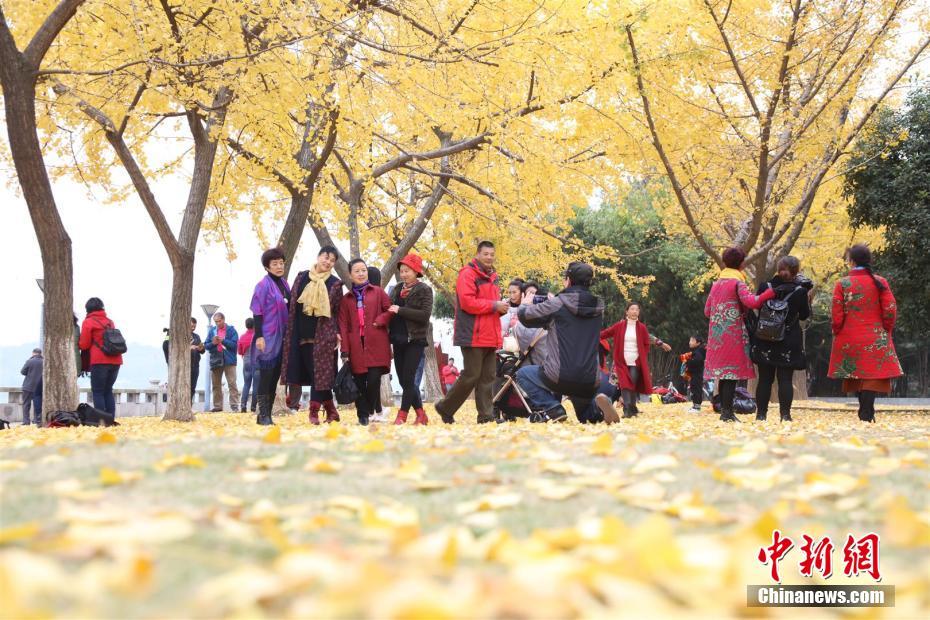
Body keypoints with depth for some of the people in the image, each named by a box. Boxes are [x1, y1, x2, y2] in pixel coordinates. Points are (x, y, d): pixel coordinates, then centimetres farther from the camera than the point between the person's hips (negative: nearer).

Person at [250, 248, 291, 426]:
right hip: (268, 336, -7)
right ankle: (263, 415, -1)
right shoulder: (263, 285, -9)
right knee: (266, 376, -5)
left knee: (275, 377, 8)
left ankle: (267, 414, 13)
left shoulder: (284, 284, 11)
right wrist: (259, 336, -17)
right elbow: (257, 312, -12)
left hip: (282, 337, 7)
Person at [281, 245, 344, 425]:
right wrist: (289, 332, 8)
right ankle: (331, 411, 7)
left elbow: (339, 312, 3)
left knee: (319, 372, -6)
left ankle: (314, 411, -2)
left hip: (323, 335, -3)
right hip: (302, 333, 3)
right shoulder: (301, 277, 11)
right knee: (312, 372, 1)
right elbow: (292, 304, 13)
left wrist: (338, 334, -7)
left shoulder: (335, 284, 4)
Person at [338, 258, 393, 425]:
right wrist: (344, 351, 0)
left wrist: (378, 321, -11)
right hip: (356, 346, 2)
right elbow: (343, 325, 8)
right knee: (359, 382, 0)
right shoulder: (346, 299, 13)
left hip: (376, 344, -2)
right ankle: (363, 415, 9)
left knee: (374, 379, -11)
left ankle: (370, 411, 7)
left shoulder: (378, 292, 10)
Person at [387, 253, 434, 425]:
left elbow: (425, 315, -15)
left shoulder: (424, 290, -4)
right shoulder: (397, 289, 14)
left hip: (415, 340, -7)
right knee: (403, 380, 7)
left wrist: (400, 310, -18)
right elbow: (391, 311, 21)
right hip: (398, 340, 7)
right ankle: (421, 414, 15)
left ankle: (402, 416, -8)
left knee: (408, 379, -10)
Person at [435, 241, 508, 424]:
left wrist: (502, 308, 6)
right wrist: (494, 306, -16)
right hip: (473, 337, -8)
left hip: (490, 338, 8)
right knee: (471, 376, -8)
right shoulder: (468, 274, -7)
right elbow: (467, 302, -18)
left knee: (487, 378, 5)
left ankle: (486, 415, 6)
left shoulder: (491, 277, 21)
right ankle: (445, 407, 6)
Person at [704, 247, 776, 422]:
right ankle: (727, 412, -8)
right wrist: (772, 292, -19)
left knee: (722, 372, 10)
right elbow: (751, 302, -23)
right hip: (733, 334, -7)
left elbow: (707, 311, 16)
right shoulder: (738, 283, -7)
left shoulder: (716, 283, 14)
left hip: (716, 335, 7)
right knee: (732, 372, -5)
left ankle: (724, 409, 12)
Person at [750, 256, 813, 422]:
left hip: (765, 340, 1)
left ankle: (761, 413, 7)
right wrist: (807, 298, 12)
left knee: (765, 378, 7)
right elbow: (804, 315, 3)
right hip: (790, 342, -1)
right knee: (785, 379, 1)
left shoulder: (764, 287, -4)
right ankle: (785, 414, -4)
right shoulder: (800, 291, -8)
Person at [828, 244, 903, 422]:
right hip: (875, 341, -1)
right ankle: (867, 415, -15)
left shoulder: (842, 284, -4)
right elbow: (890, 311, -4)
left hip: (850, 340, 1)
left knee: (857, 377, 14)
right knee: (873, 379, -3)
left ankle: (864, 413, 22)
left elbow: (837, 316, -7)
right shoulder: (880, 282, -2)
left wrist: (838, 334, 8)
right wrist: (886, 331, 10)